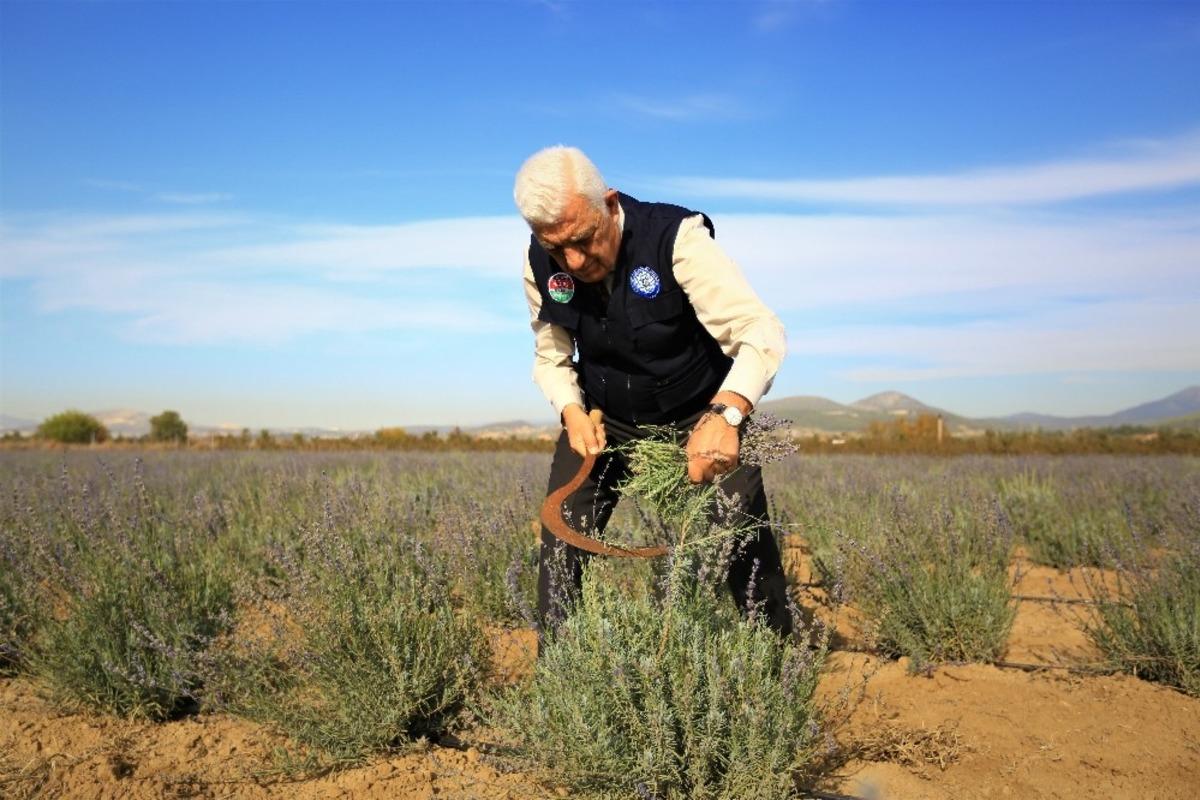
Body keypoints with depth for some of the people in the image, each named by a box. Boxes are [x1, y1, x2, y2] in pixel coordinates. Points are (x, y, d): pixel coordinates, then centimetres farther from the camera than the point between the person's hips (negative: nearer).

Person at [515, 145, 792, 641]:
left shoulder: (675, 238, -27)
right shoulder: (541, 263, -13)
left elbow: (760, 331, -35)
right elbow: (551, 355, 2)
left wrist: (725, 414, -52)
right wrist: (571, 410, -20)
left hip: (698, 414, -3)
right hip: (602, 418, 3)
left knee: (745, 542, -8)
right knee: (560, 540, -6)